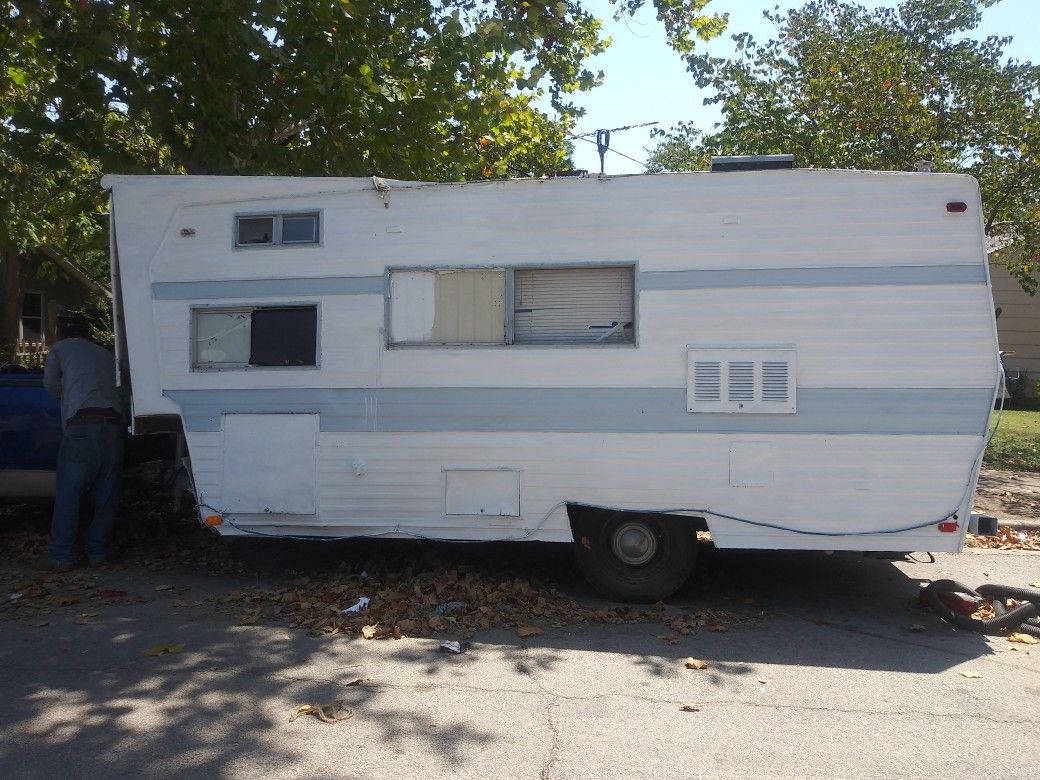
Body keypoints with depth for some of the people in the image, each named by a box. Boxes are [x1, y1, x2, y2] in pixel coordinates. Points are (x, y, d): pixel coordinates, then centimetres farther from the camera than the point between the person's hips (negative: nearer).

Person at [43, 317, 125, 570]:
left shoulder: (61, 348, 18)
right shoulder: (106, 354, 28)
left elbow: (50, 383, 19)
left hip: (82, 423, -4)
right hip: (114, 423, 4)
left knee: (67, 495, 4)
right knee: (106, 496, 10)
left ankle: (62, 556, 5)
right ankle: (98, 553, 14)